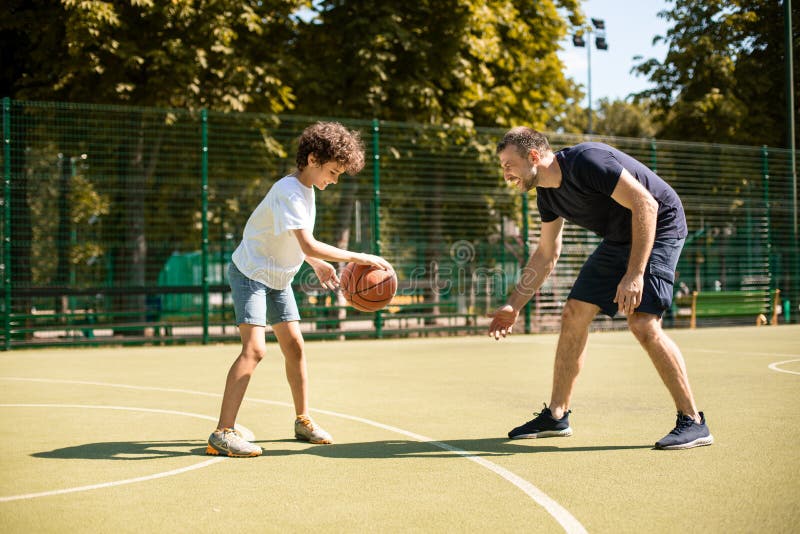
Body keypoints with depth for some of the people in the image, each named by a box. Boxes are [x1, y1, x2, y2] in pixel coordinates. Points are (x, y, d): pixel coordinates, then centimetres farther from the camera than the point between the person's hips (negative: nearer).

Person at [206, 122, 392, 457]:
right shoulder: (288, 192, -26)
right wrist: (359, 258, -32)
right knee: (254, 348, -20)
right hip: (250, 273, -9)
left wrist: (318, 264, 7)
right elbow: (309, 246, -34)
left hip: (278, 278, 9)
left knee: (294, 345, 10)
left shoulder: (306, 188, 4)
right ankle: (222, 434, -21)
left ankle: (303, 421, 23)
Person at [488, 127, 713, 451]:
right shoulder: (548, 195, 2)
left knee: (642, 323, -22)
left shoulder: (586, 161, -26)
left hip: (659, 227, -9)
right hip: (618, 239, 9)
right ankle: (556, 416, 14)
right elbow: (546, 255, 14)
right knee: (574, 315, 4)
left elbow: (645, 204, -28)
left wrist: (634, 274, -33)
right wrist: (514, 305, 8)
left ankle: (693, 423, -11)